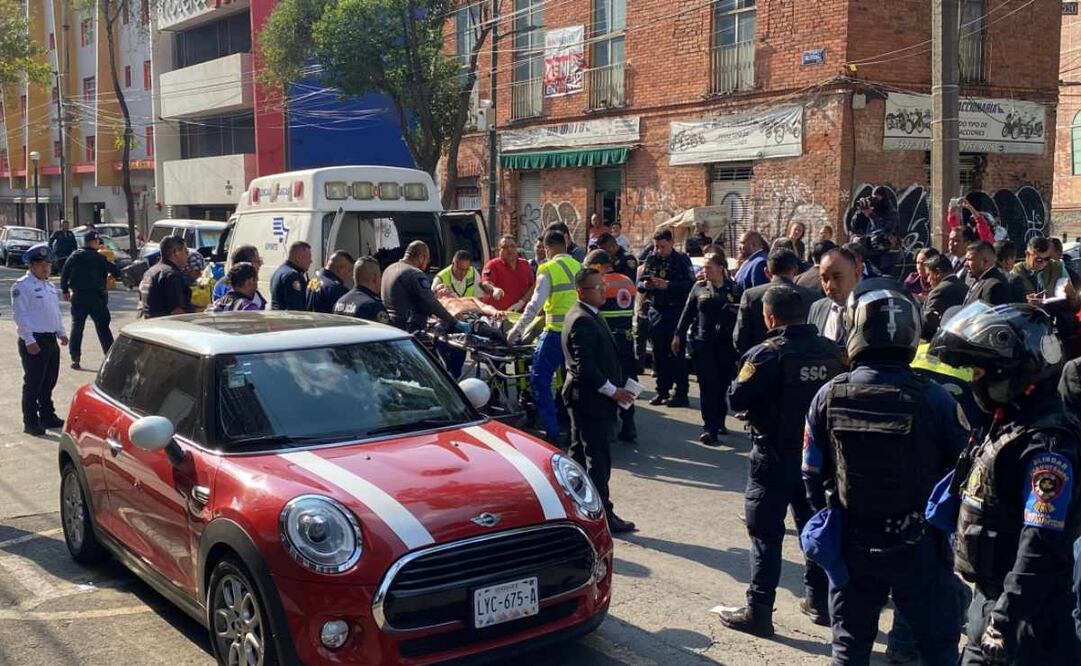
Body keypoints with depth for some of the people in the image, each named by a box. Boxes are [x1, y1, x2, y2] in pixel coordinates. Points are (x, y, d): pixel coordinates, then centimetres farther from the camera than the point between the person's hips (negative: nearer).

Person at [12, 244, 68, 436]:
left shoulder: (50, 286, 16)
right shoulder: (22, 286, -10)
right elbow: (20, 315, -16)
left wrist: (61, 333, 15)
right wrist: (29, 340, -20)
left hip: (51, 340, 8)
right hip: (33, 342, -8)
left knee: (49, 382, 15)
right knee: (33, 383, -3)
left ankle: (47, 416, 26)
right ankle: (31, 423, 4)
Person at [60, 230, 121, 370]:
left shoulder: (75, 256, 2)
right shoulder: (100, 258, -7)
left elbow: (64, 274, 4)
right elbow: (116, 272, -9)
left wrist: (65, 290, 14)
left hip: (78, 297, 2)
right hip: (97, 297, -2)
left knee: (77, 327, 8)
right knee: (103, 327, 7)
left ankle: (75, 358, 4)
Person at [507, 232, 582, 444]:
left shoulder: (548, 269, -7)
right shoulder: (579, 267, 9)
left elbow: (536, 303, -12)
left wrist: (517, 330, -5)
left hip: (556, 332, -6)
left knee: (540, 379, 2)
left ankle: (552, 432, -3)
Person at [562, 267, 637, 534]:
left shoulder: (586, 316, 12)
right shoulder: (583, 321, -21)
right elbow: (585, 366, -25)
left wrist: (618, 385, 13)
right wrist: (612, 390, -20)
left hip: (582, 398, 11)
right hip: (592, 399, -11)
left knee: (580, 453, 18)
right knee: (598, 459, -4)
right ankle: (602, 515, 3)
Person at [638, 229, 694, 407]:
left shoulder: (682, 260, -3)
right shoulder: (651, 260, 10)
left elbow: (689, 284, -14)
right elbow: (639, 283, 12)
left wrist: (668, 285, -23)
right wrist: (645, 284, -10)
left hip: (676, 311, -5)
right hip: (656, 311, 5)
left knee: (677, 354, -3)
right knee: (659, 354, 9)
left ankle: (681, 393, 2)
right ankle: (662, 391, 19)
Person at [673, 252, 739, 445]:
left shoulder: (734, 289, 2)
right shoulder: (699, 287, 8)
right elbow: (687, 312, 12)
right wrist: (678, 335, 10)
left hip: (727, 344, 0)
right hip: (703, 343, 0)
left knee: (723, 385, 7)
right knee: (708, 386, -4)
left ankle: (719, 422, 24)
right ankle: (709, 428, -3)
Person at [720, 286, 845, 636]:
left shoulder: (768, 354, -18)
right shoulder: (830, 351, -2)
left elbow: (736, 399, -17)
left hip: (776, 456, -5)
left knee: (766, 532, 2)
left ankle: (758, 610, 3)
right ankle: (819, 601, 29)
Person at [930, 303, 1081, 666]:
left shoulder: (1048, 443, -22)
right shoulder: (1009, 424, 9)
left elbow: (1041, 546, -27)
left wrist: (1006, 621, -27)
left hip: (1027, 611, -9)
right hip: (991, 596, 9)